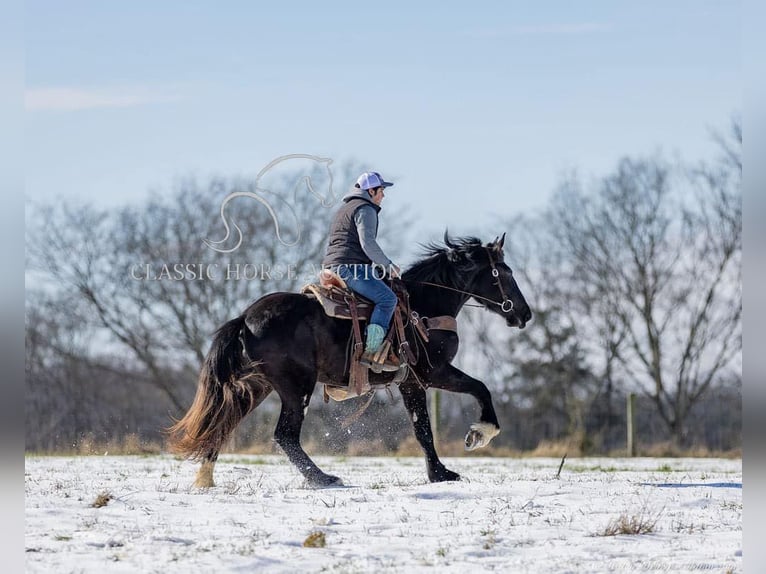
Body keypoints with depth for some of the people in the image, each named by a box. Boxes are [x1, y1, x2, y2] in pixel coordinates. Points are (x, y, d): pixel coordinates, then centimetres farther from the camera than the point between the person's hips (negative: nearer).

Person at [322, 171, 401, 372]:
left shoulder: (344, 209, 28)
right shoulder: (366, 209, -5)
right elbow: (368, 244, -18)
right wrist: (388, 266, -7)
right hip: (351, 267, -11)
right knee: (387, 298, -17)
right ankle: (370, 351, -28)